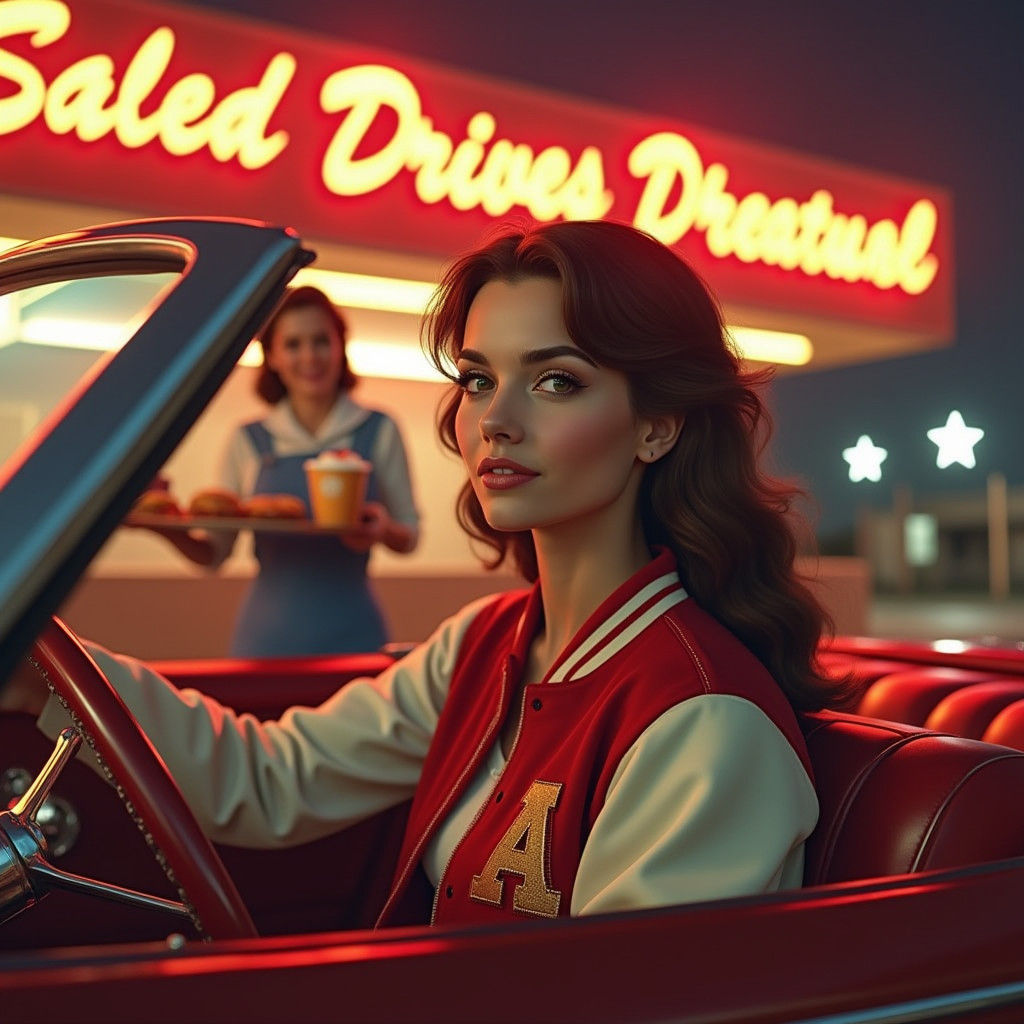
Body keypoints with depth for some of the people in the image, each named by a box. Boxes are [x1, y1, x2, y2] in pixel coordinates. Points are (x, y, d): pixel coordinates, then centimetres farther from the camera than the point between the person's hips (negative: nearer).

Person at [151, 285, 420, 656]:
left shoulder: (379, 431, 2)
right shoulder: (248, 441, 5)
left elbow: (409, 534, 7)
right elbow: (215, 552, 7)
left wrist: (384, 531, -15)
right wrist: (167, 525, -13)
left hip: (350, 633, -1)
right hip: (267, 635, 1)